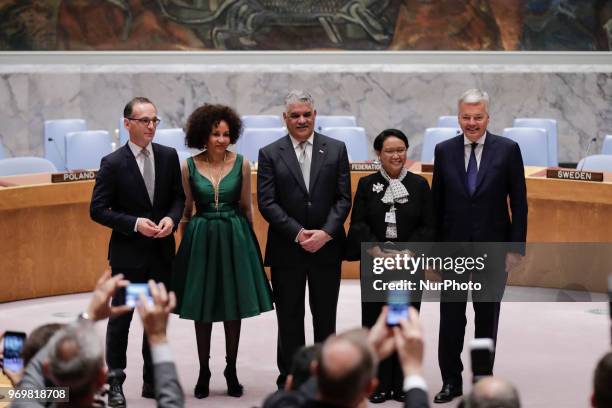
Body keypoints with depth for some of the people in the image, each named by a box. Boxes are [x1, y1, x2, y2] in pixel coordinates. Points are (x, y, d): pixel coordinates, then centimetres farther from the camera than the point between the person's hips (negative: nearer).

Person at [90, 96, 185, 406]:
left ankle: (153, 381, 24)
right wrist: (135, 224, -20)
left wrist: (171, 218, -12)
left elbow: (178, 196, 9)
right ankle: (115, 382, 13)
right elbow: (98, 210, -10)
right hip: (128, 253, -4)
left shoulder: (168, 156, 1)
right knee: (121, 318, 2)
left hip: (162, 251, 5)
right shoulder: (113, 163, -11)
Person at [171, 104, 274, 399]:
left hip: (234, 238, 0)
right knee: (202, 309, 5)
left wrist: (249, 241, 5)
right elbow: (185, 210, 6)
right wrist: (185, 242, 5)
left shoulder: (241, 164, -1)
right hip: (201, 239, 0)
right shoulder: (189, 167, -2)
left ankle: (231, 371, 19)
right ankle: (204, 372, 16)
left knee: (234, 307, 7)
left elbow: (247, 207, 6)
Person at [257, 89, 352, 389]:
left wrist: (326, 233, -13)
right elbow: (267, 203, -5)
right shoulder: (270, 154, 1)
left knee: (325, 317, 8)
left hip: (327, 247, 1)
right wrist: (298, 233, -14)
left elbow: (343, 198, 0)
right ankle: (289, 380, 14)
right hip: (286, 249, -1)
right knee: (289, 318, 6)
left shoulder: (336, 149, 4)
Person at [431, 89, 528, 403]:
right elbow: (436, 203, 5)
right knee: (451, 316, 4)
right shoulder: (444, 151, 1)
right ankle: (451, 380, 14)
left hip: (493, 246, -1)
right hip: (453, 245, 1)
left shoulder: (507, 150, -4)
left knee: (487, 316, 10)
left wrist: (516, 247, -7)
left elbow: (518, 202, -3)